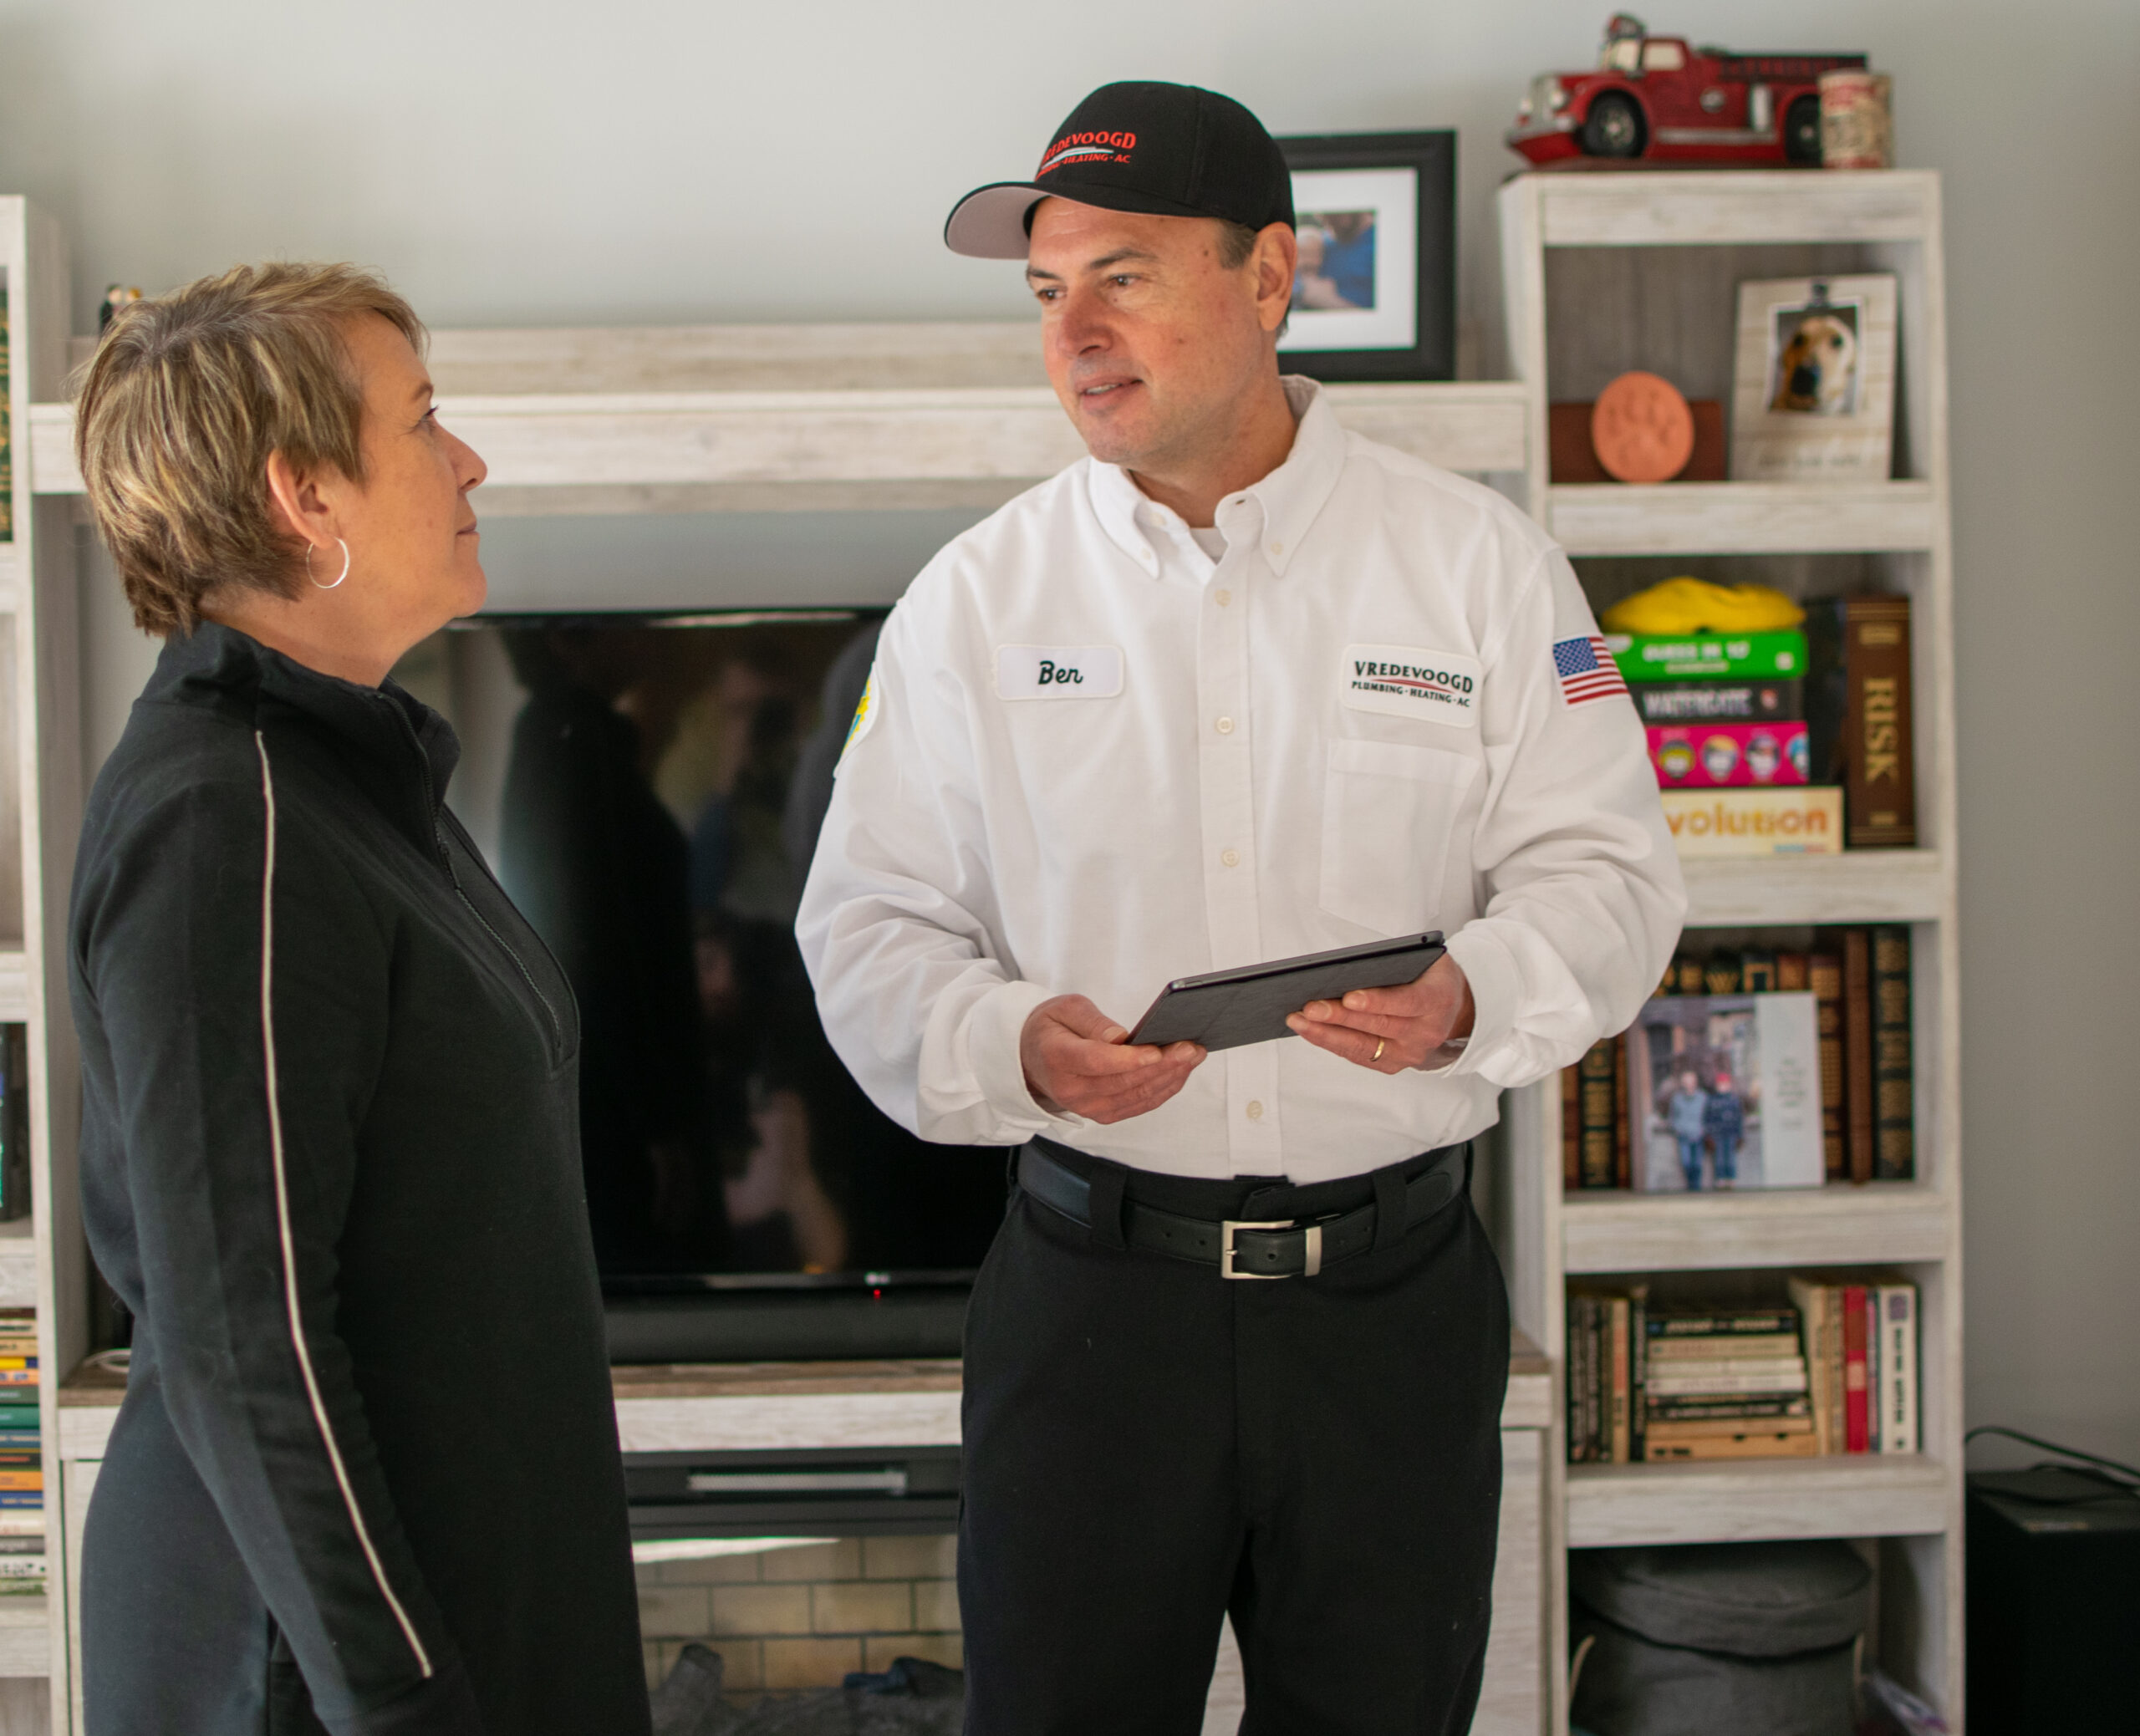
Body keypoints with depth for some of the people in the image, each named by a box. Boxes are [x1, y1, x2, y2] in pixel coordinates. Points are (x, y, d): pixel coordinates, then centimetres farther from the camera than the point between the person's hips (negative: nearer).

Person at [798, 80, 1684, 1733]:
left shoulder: (1477, 556, 1)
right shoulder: (980, 595, 2)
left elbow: (1605, 866, 1)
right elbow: (869, 922, 3)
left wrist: (1473, 995, -19)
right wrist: (1012, 1041, -17)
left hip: (1398, 1289, 0)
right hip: (1092, 1282, 0)